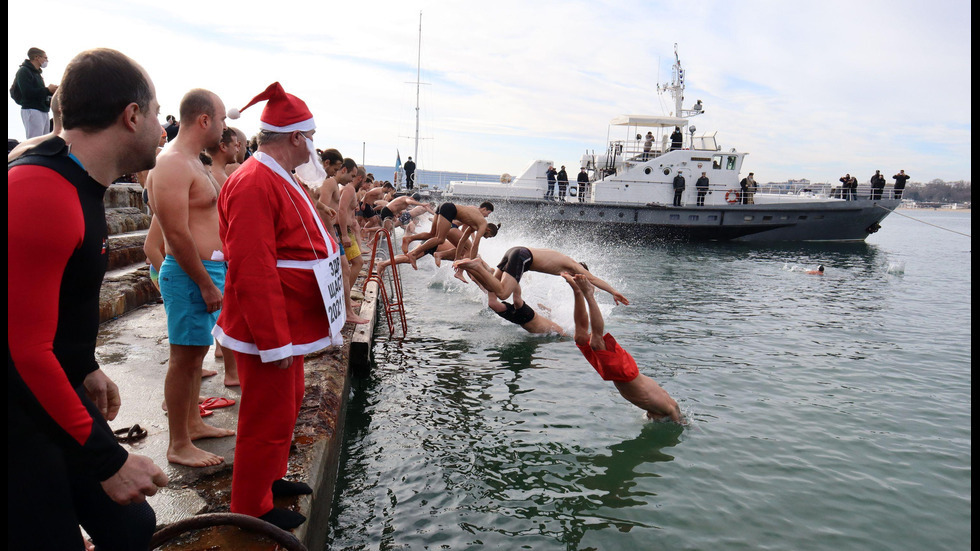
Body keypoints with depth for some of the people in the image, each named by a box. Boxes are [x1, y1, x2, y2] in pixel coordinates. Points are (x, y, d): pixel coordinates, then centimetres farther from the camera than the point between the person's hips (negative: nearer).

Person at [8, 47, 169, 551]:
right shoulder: (40, 192, -26)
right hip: (23, 419, -9)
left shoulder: (80, 185, 7)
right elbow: (28, 349, -28)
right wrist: (108, 459, -24)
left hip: (58, 396, 9)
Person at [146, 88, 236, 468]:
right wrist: (206, 284, -20)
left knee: (196, 352, 18)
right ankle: (179, 446, 6)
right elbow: (176, 233, -22)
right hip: (189, 273, -10)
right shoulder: (172, 164, -16)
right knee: (184, 357, -3)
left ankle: (193, 423, 31)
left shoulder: (194, 163, 17)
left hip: (206, 269, 10)